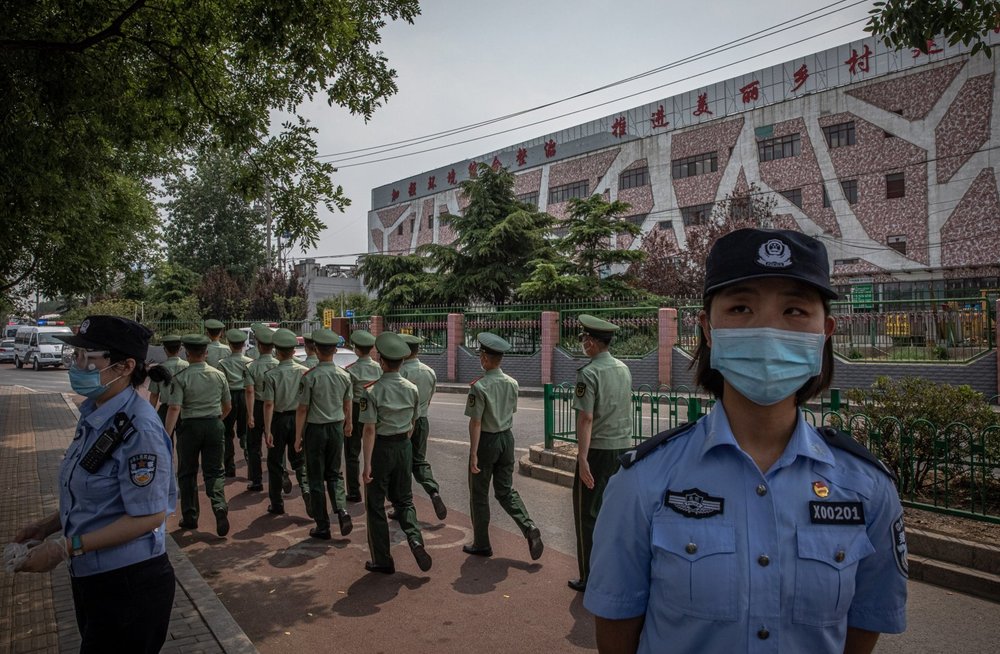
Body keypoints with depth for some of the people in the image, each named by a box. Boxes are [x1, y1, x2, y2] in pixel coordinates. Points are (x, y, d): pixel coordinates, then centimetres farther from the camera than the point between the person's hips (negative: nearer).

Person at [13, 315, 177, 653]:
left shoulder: (137, 429, -25)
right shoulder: (96, 415, 2)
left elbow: (149, 515, -24)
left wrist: (64, 549, -20)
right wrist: (47, 526, 6)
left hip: (129, 585, -9)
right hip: (91, 577, 9)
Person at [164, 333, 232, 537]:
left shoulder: (181, 378, -9)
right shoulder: (219, 375, 2)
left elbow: (174, 408, -18)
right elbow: (227, 407, 9)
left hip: (190, 426, -2)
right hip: (215, 426, 2)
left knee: (187, 473, 14)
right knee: (215, 471, 8)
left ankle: (190, 517, 20)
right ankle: (220, 507, -14)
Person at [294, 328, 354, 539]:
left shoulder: (310, 376, -16)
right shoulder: (344, 375, -2)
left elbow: (302, 409, -12)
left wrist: (298, 436, -3)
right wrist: (348, 422, 29)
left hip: (315, 429, -4)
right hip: (337, 428, 4)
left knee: (316, 478, 8)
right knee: (334, 474, 19)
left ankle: (322, 527, 14)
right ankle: (342, 511, -3)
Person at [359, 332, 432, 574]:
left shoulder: (372, 392, -17)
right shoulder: (412, 389, -1)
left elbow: (370, 429, -19)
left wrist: (367, 464, -17)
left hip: (381, 448, -4)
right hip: (404, 446, 5)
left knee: (375, 505, 10)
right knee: (403, 499, 21)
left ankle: (382, 561, 18)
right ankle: (415, 538, -3)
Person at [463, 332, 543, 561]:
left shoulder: (479, 387, -20)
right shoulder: (512, 383, -1)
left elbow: (475, 422, -19)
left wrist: (473, 454, -16)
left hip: (486, 441, -6)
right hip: (507, 438, 6)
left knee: (479, 494, 10)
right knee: (506, 490, 17)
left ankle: (481, 544, 21)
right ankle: (530, 529, 0)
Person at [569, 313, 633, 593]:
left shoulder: (589, 373, -16)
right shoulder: (624, 369, 6)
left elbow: (585, 418, -21)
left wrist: (582, 459, -21)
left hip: (598, 450, -7)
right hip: (624, 447, 7)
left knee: (587, 513, 6)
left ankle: (590, 579, 13)